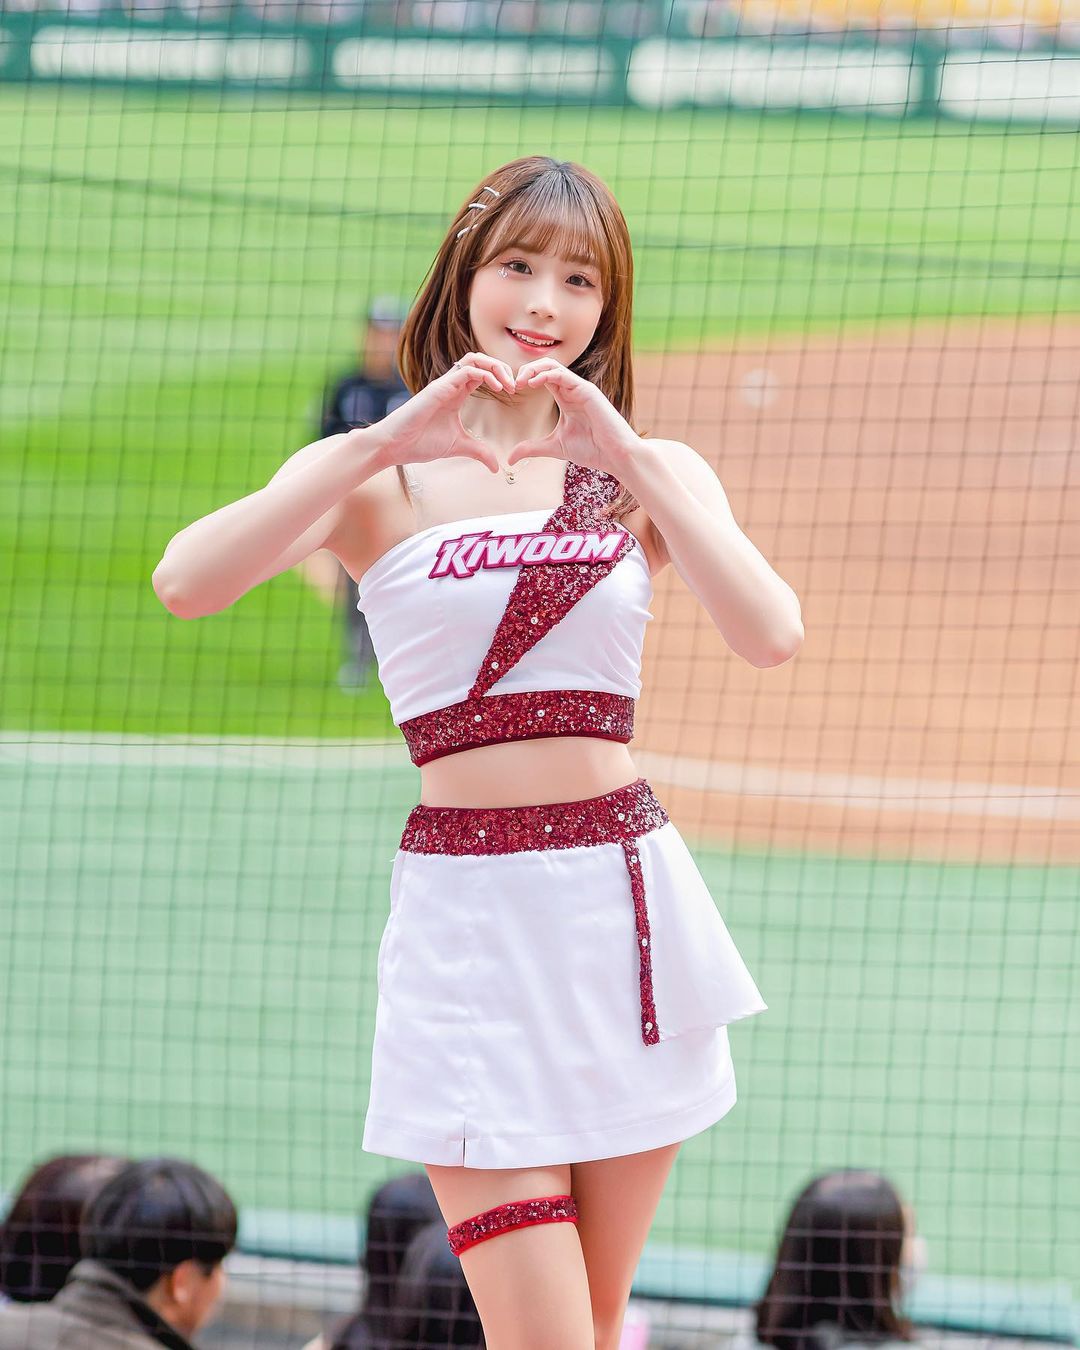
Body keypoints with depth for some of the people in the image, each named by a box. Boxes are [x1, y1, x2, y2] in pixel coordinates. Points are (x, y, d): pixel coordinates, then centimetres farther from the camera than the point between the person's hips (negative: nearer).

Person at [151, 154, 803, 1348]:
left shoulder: (649, 475, 10)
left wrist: (625, 457, -17)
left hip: (629, 896, 3)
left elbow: (770, 635, -10)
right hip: (467, 912, -3)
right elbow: (186, 582, -15)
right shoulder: (379, 477, 4)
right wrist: (386, 445, -21)